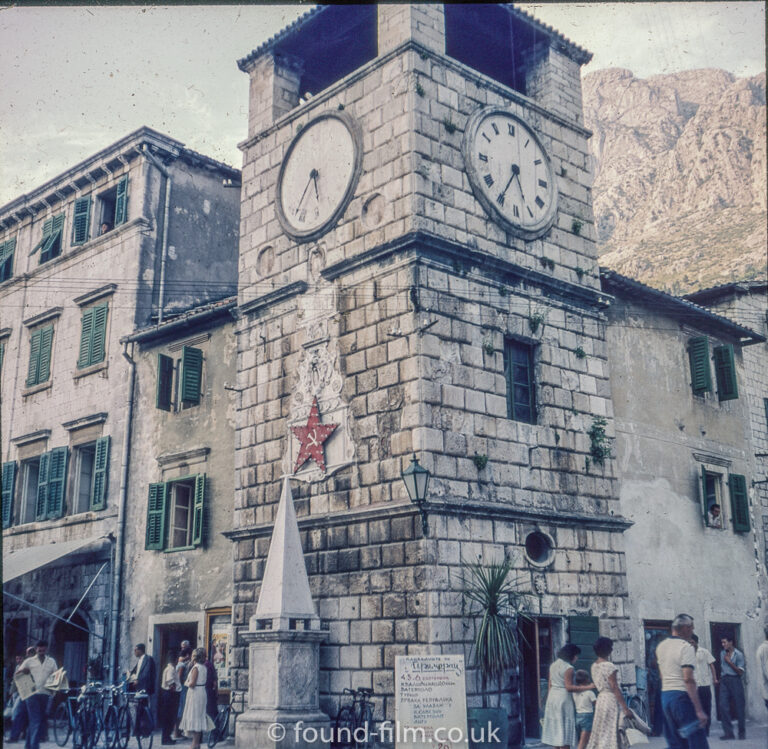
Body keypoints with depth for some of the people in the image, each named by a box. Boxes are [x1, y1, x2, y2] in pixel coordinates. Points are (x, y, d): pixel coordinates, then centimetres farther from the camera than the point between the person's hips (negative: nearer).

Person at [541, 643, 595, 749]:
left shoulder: (553, 665, 11)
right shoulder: (569, 668, -13)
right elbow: (569, 687, -18)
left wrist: (549, 700, 17)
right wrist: (587, 687, -17)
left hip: (552, 696, 8)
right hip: (564, 698, -8)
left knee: (555, 727, 13)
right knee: (565, 729, -3)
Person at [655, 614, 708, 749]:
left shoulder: (661, 646, 13)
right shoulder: (686, 647, -12)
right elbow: (688, 679, -20)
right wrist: (699, 710, -21)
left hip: (665, 695, 8)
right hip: (682, 696, -8)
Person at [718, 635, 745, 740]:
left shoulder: (738, 654, -3)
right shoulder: (722, 654, 14)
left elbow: (740, 672, -5)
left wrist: (730, 662, -12)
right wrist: (720, 677, 13)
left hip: (735, 680, -4)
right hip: (724, 681, 4)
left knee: (739, 706, 1)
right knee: (723, 706, -7)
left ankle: (742, 732, 13)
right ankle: (728, 732, -5)